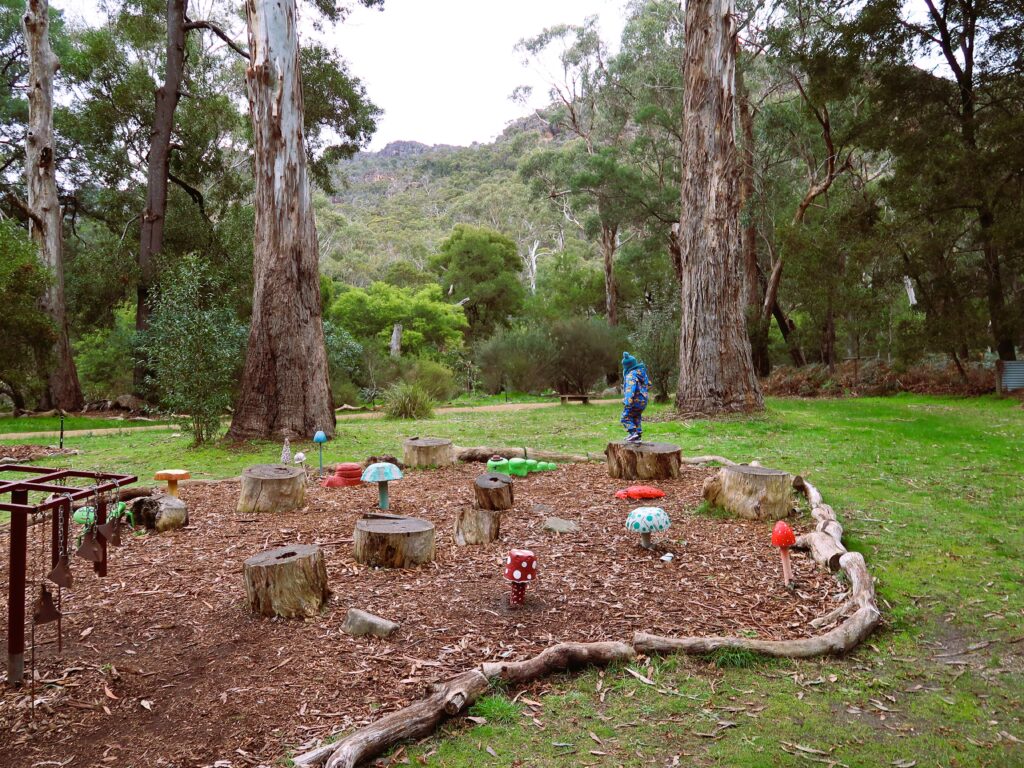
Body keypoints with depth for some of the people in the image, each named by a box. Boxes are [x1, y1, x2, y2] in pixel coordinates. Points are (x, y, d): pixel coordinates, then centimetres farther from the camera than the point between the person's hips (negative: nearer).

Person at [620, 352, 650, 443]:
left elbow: (630, 389, -31)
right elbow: (648, 384, 21)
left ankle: (634, 433, -16)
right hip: (643, 400, 9)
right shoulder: (642, 372, 9)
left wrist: (628, 402, -38)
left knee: (626, 418, -2)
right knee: (637, 418, 20)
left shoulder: (631, 375, -19)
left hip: (635, 401, -9)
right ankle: (639, 436, 23)